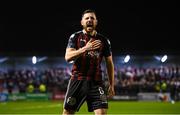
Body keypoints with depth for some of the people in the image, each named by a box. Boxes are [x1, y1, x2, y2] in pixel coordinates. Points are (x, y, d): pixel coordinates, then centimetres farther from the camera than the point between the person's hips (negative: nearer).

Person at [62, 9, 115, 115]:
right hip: (78, 80, -1)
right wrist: (85, 48, -24)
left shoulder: (104, 40, 8)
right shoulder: (75, 37, 4)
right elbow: (68, 57, -10)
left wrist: (111, 85, 8)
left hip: (96, 82, 1)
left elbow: (109, 63, 13)